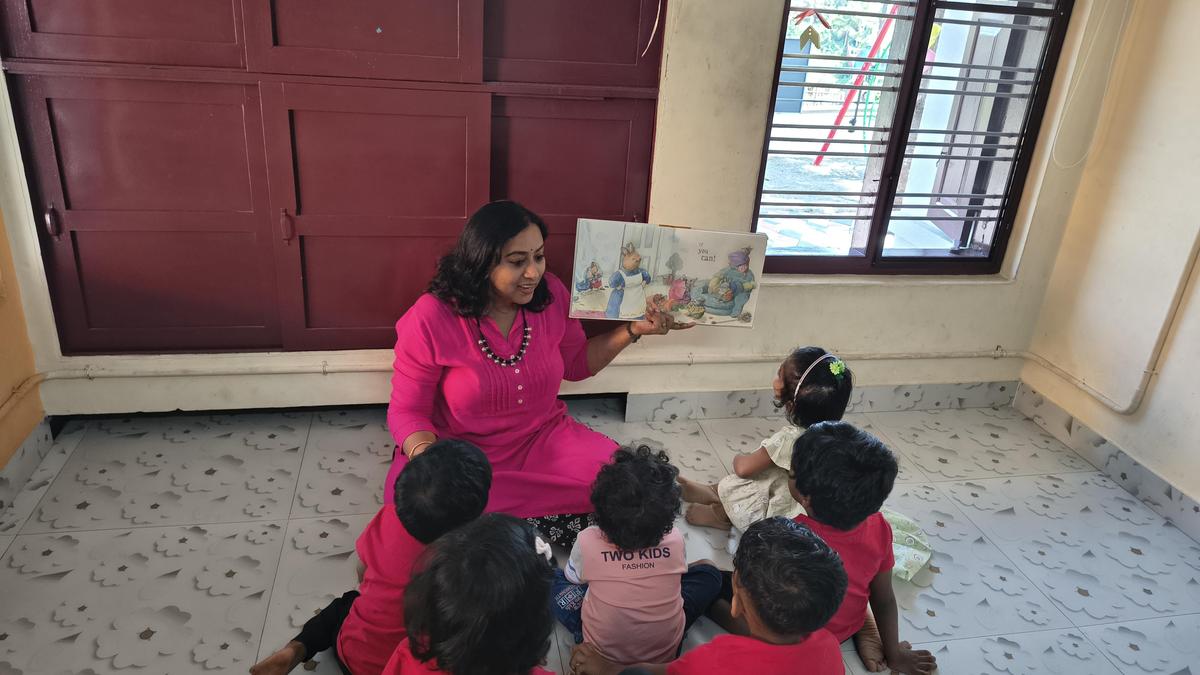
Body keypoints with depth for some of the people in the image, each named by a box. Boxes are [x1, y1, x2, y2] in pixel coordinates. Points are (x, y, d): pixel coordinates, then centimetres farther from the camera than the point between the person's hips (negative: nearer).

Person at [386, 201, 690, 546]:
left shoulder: (550, 294, -4)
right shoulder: (430, 319, -16)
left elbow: (576, 363, 13)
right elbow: (407, 411, -9)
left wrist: (633, 330, -1)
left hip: (544, 440, 3)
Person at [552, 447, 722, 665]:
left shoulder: (588, 542, -25)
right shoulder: (674, 540, -21)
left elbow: (573, 578, -1)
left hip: (603, 653, -1)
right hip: (666, 652, 1)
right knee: (709, 571, 16)